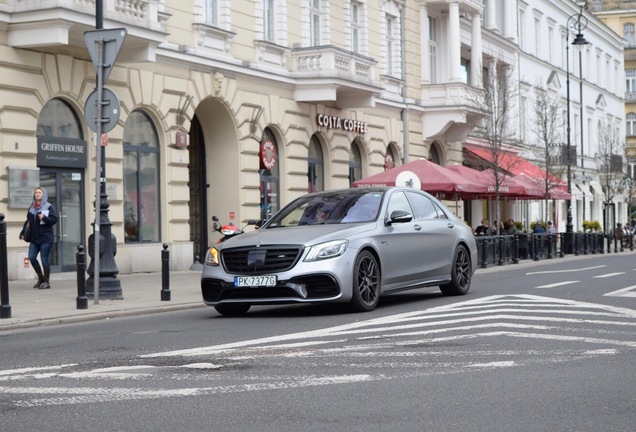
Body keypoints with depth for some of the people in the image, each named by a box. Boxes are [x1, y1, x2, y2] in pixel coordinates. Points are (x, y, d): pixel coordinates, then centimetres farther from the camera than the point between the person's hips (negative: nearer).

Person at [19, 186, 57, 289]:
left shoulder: (48, 207, -2)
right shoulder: (31, 208, 13)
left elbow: (54, 219, -9)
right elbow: (28, 221, 18)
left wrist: (44, 218, -24)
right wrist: (23, 232, 9)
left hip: (46, 238, -5)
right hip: (34, 238, 5)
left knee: (44, 259, -4)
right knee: (31, 257, -4)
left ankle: (46, 281, 8)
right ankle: (41, 278, 14)